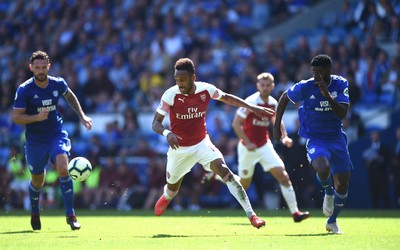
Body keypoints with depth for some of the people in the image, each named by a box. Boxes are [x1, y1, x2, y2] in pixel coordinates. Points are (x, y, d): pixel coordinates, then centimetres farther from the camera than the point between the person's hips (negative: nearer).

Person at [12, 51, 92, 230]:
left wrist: (82, 116, 14)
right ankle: (35, 213, 41)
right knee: (37, 180, 11)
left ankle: (70, 215, -17)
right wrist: (36, 117, -27)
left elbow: (70, 97, 19)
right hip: (35, 140, -1)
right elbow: (16, 117, -13)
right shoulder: (24, 90, -13)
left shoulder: (58, 84, -4)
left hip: (57, 135, 1)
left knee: (63, 168, -23)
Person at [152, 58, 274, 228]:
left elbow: (226, 98, 9)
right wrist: (167, 133, -38)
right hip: (179, 148, 0)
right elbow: (156, 123, -16)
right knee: (173, 187, 15)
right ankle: (165, 198, 57)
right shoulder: (170, 95, -19)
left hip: (201, 143, 0)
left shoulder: (206, 90, -12)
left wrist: (252, 108, 7)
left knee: (224, 170, -22)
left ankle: (250, 214, -24)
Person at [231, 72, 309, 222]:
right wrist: (247, 143, -23)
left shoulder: (273, 103, 0)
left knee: (283, 176, -11)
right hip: (248, 148, -4)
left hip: (264, 145, 4)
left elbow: (277, 120, 19)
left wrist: (284, 137, 4)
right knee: (244, 185, 7)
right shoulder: (250, 102, -18)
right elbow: (236, 124, -17)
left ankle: (295, 213, -14)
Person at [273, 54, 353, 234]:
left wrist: (327, 96, -27)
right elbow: (284, 98, 6)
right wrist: (276, 127, 5)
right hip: (315, 139, -3)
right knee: (323, 170, -33)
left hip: (336, 137, 3)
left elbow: (343, 113, -14)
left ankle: (332, 221, 27)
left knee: (343, 184, 4)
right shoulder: (304, 87, -11)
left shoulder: (340, 84, -6)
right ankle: (328, 193, 3)